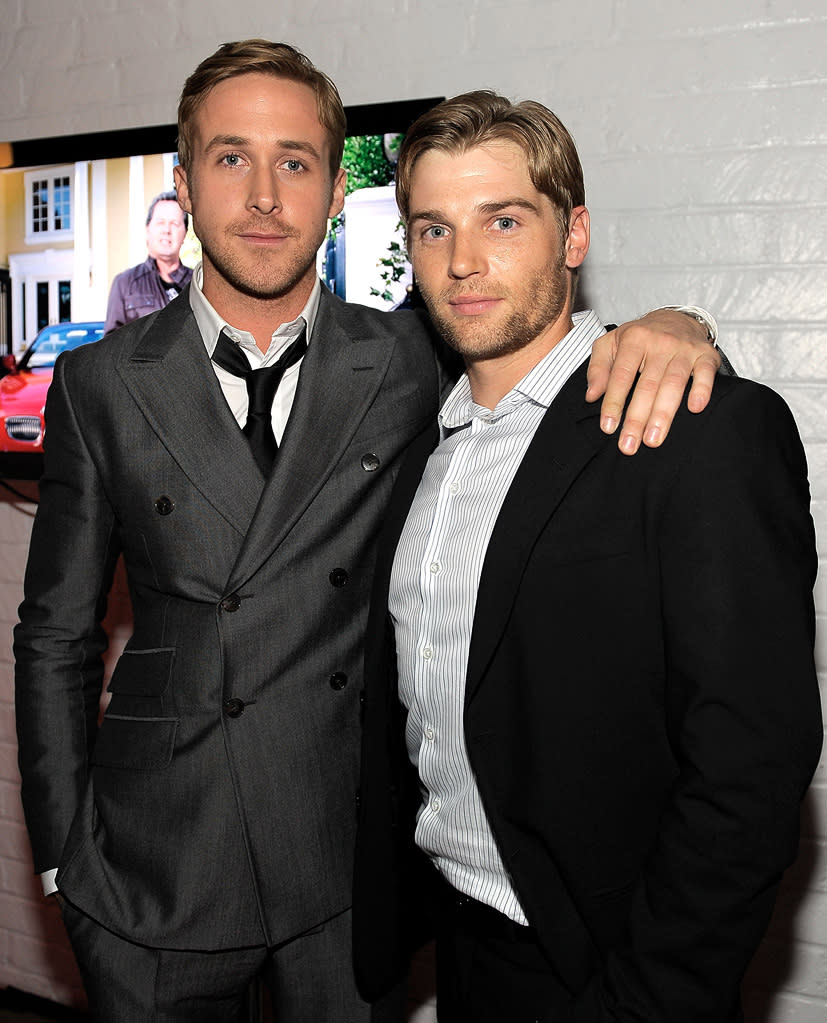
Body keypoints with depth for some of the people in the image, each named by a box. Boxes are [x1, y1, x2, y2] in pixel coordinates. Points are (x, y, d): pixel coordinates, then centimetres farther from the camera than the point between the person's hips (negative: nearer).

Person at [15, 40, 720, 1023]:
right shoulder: (103, 384, -4)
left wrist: (664, 329, -19)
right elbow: (56, 636, 2)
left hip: (354, 867, 1)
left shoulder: (408, 363, -4)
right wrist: (65, 857, 0)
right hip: (155, 870, 0)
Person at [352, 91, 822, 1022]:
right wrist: (383, 925, 5)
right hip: (455, 942, 7)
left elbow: (750, 762, -22)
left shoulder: (713, 432, -18)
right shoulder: (424, 450, 6)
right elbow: (406, 723, 10)